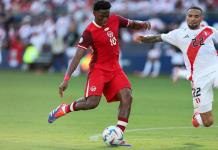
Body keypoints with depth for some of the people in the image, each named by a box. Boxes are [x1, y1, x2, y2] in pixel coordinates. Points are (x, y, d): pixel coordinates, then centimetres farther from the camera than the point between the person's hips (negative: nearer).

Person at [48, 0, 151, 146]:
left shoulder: (115, 20, -1)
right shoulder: (89, 32, -17)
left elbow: (132, 24, 16)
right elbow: (78, 56, -20)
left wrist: (142, 24, -9)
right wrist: (66, 79, -26)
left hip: (115, 68, 5)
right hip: (98, 69, -5)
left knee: (127, 98, -11)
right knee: (92, 102, -18)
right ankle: (63, 109, 9)